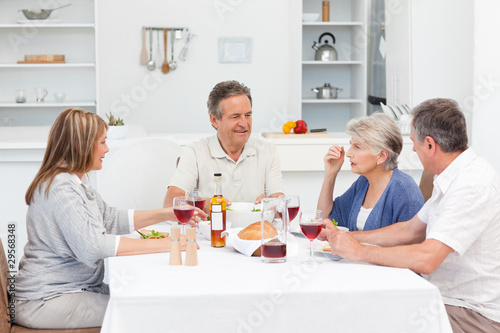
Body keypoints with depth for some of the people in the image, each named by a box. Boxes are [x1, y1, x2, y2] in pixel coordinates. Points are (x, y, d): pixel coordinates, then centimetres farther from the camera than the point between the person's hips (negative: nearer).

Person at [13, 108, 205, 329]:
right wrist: (164, 245, -27)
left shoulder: (75, 181, 12)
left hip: (74, 287, 10)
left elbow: (110, 219, 18)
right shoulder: (60, 187, -21)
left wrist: (166, 214, 8)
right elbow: (91, 246, -30)